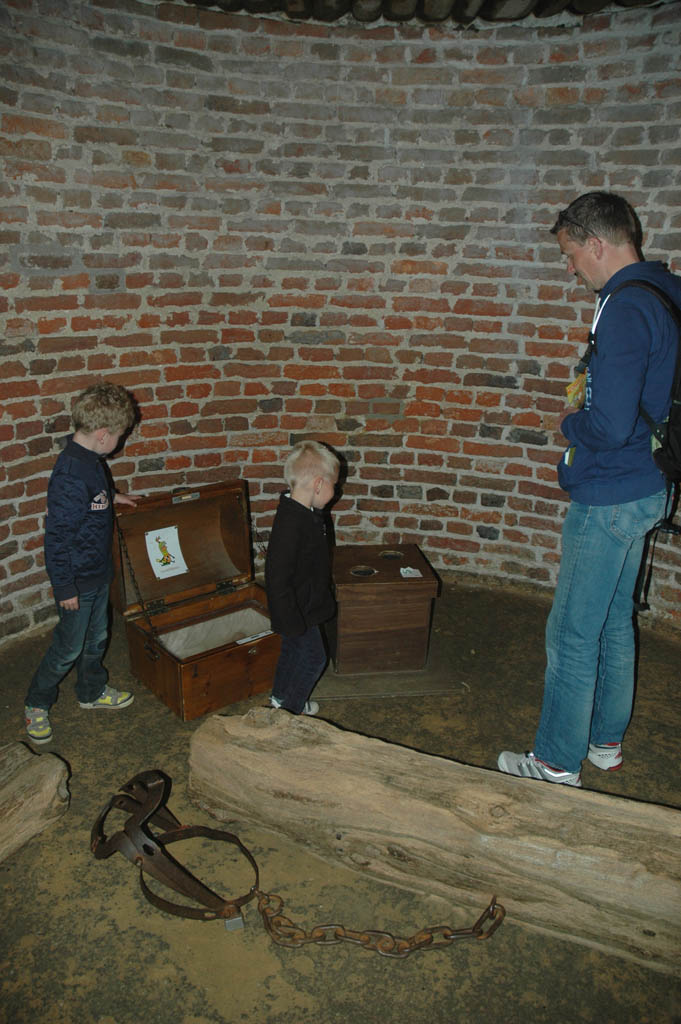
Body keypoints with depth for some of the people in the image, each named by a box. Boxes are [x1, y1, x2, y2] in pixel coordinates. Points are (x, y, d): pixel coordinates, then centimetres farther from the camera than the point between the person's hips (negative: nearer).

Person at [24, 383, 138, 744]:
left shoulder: (91, 459, -1)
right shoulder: (70, 476, -31)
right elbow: (57, 535, -27)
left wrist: (111, 497, 17)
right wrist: (65, 588, -21)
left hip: (99, 571, 9)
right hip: (78, 580, -9)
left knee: (96, 637, 24)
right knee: (69, 647, 9)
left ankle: (92, 691, 45)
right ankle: (37, 703, 31)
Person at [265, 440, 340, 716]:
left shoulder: (302, 511, -2)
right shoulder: (290, 525, -34)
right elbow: (278, 579, -31)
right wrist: (293, 622, -25)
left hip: (303, 604, 9)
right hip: (298, 610, -9)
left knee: (292, 649, 25)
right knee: (313, 657, 8)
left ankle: (280, 696, 46)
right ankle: (291, 708, 29)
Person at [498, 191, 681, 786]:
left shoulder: (626, 310, -22)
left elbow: (610, 425, -29)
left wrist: (569, 425, -9)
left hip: (609, 497, -10)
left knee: (573, 635, 3)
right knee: (615, 622, 20)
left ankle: (559, 763, 19)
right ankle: (607, 741, 36)